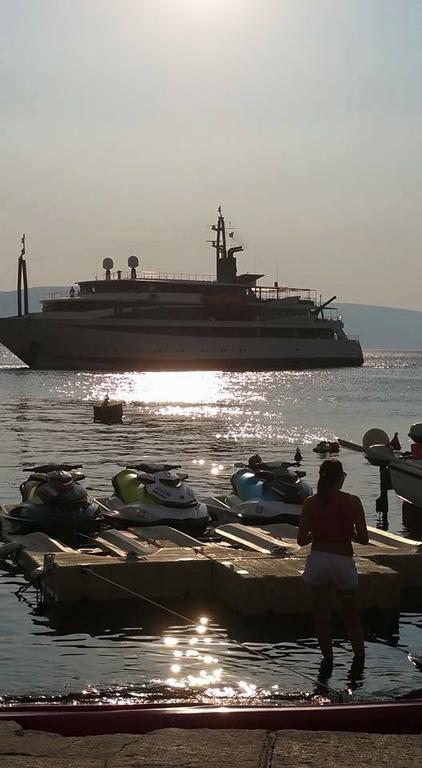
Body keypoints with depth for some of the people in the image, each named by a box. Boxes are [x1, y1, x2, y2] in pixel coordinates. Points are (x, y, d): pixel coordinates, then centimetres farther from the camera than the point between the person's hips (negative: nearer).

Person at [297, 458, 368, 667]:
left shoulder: (311, 503, -4)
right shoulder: (352, 502, -8)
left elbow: (302, 539, -5)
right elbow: (363, 538, -8)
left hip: (317, 560, 1)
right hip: (343, 562, -1)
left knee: (322, 616, 11)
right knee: (351, 616, 15)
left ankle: (328, 658, 14)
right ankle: (359, 656, 18)